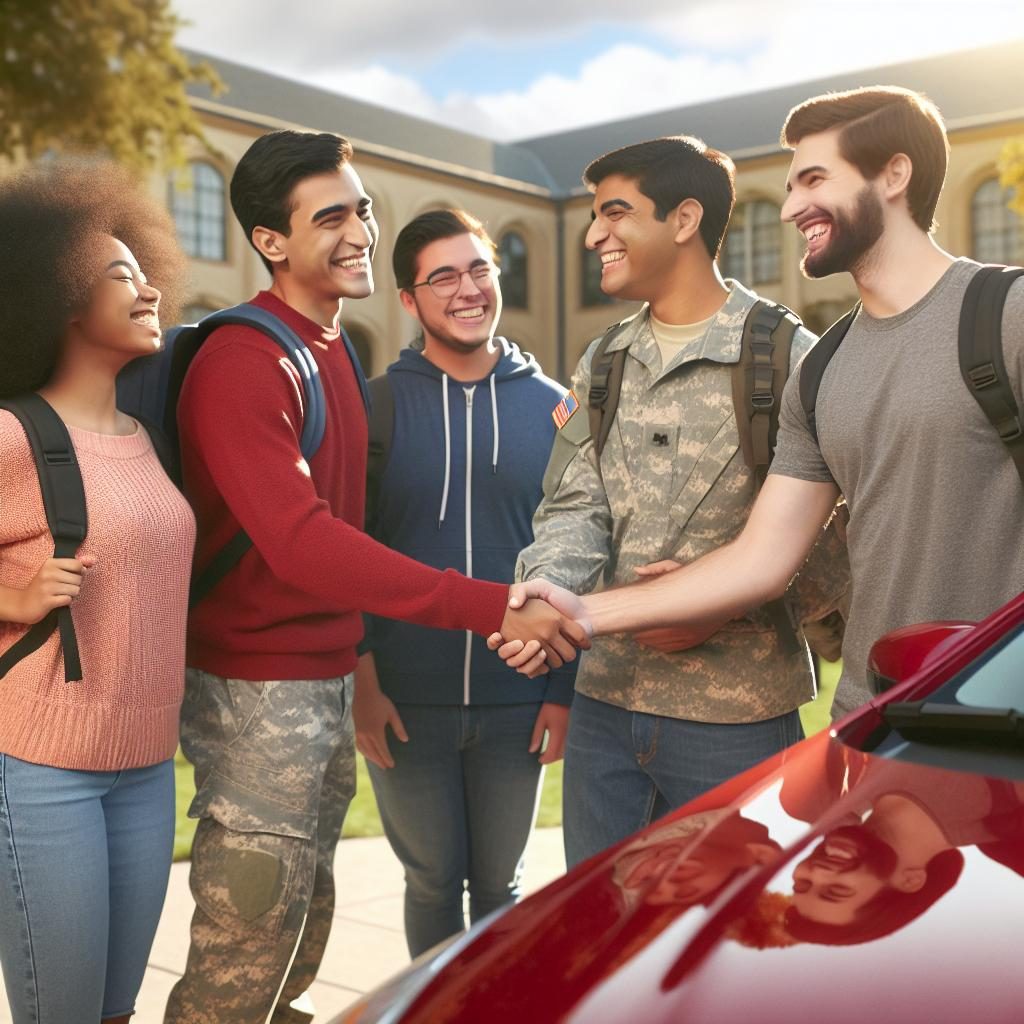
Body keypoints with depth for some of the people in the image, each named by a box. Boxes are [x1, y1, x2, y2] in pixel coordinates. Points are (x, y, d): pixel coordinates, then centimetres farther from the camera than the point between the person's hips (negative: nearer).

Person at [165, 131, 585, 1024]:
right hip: (257, 687, -8)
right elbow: (300, 542, -29)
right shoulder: (239, 364, -19)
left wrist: (359, 656, 11)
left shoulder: (339, 353, 10)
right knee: (250, 944, 0)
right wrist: (492, 607, -33)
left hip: (329, 674, 9)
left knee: (306, 912, 20)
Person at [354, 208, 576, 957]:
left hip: (518, 700, 1)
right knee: (432, 880, 13)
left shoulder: (550, 406, 2)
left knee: (499, 881, 15)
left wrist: (564, 690, -2)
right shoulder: (377, 405, -1)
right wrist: (361, 680, -8)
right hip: (405, 702, -1)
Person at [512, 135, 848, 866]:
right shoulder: (601, 366, 12)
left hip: (737, 721, -5)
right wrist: (545, 589, -16)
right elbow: (574, 507, 4)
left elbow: (841, 541, -11)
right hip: (605, 703, 5)